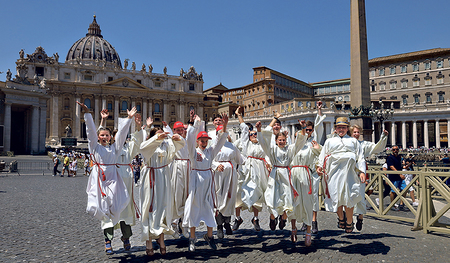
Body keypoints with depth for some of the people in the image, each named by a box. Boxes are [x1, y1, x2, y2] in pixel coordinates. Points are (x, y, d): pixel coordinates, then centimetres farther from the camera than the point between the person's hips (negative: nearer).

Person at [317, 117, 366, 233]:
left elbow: (360, 157, 16)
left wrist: (362, 171, 2)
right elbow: (323, 154, 19)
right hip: (334, 171, 1)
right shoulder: (329, 141, 26)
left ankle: (349, 222, 7)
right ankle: (340, 217, 19)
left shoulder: (354, 141, 23)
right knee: (335, 195, -4)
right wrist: (320, 166, 1)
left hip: (348, 171, -1)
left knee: (348, 196, -8)